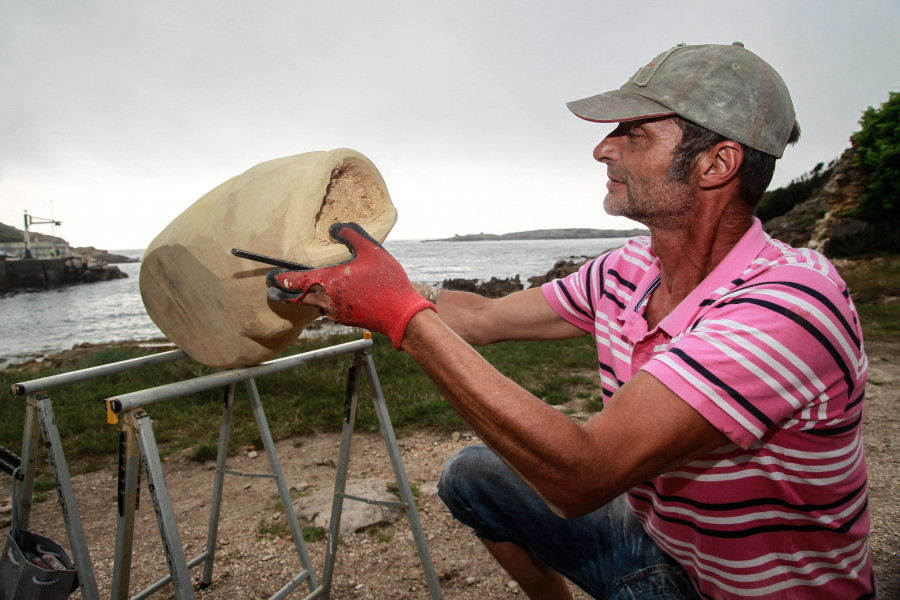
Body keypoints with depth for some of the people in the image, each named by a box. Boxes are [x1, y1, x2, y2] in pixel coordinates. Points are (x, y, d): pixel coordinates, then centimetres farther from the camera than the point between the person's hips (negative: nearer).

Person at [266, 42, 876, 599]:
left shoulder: (790, 303, -31)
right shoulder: (627, 270, -7)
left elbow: (581, 476, -37)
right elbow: (483, 317, 0)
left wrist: (406, 314, -34)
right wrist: (332, 292, -3)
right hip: (661, 542, 6)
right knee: (470, 474, 5)